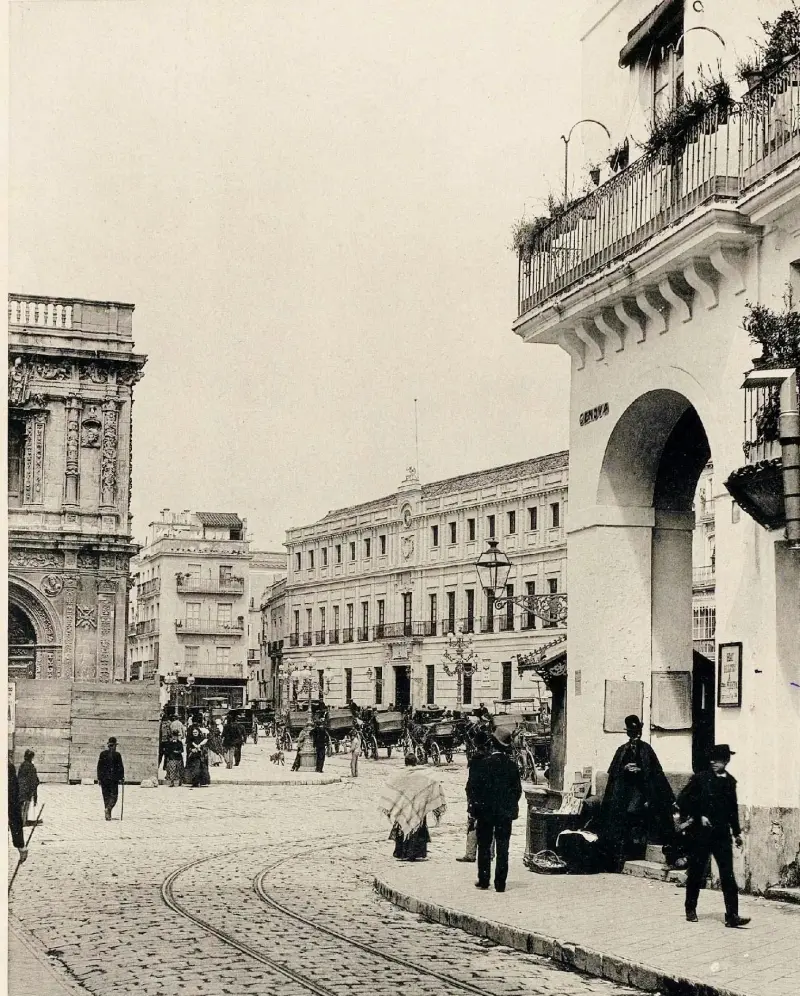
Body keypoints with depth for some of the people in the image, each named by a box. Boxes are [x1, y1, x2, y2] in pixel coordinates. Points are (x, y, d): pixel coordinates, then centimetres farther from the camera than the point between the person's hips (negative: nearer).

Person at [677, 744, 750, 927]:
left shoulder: (730, 781, 8)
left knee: (728, 874, -5)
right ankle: (691, 910, 22)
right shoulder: (700, 778, -5)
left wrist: (736, 832, 22)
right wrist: (699, 817, -10)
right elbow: (683, 800, -4)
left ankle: (732, 916, -7)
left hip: (722, 835, 3)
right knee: (696, 873, 7)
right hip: (701, 834, -3)